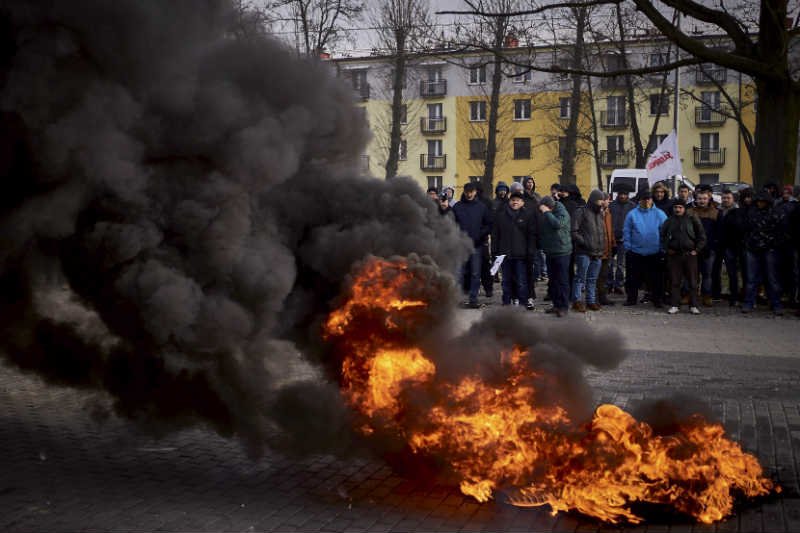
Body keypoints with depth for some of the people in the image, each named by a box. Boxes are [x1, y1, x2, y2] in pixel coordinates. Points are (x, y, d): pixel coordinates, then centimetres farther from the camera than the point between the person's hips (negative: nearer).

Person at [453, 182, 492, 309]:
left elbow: (489, 225, 6)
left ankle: (473, 299, 5)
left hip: (477, 245, 0)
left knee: (475, 274, 0)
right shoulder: (457, 206, 6)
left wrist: (479, 236, -7)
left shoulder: (482, 207, 5)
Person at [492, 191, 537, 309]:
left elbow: (532, 235, -1)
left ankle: (525, 301, 5)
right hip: (504, 254, 3)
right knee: (506, 280, 9)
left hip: (521, 254, -2)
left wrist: (530, 252, -8)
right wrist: (494, 251, 3)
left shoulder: (529, 215, 3)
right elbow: (495, 234, 9)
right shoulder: (501, 214, 8)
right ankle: (507, 302, 17)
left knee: (522, 281, -3)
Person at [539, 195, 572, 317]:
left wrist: (547, 212, -23)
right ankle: (556, 304, 19)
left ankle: (564, 306, 2)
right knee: (552, 281, 11)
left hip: (562, 252, -7)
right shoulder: (545, 216, 8)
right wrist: (542, 245, 13)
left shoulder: (562, 213, -12)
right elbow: (541, 232, 20)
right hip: (549, 252, 7)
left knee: (562, 280, -3)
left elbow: (557, 224, -31)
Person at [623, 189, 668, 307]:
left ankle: (656, 299, 17)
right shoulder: (632, 214, 2)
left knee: (655, 278, 6)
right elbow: (626, 232, 4)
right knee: (633, 277, 7)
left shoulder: (659, 214, 1)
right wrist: (628, 247, -2)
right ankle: (631, 298, 18)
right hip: (635, 253, 1)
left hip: (654, 253, 0)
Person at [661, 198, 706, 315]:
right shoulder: (669, 221, 8)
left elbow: (702, 236, 4)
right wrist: (666, 248, 7)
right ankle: (674, 305, 8)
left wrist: (697, 250, -3)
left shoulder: (692, 219, 1)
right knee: (674, 281, 3)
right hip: (673, 254, 2)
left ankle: (693, 306, 7)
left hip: (690, 254, -2)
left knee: (692, 282, 1)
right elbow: (662, 235, 19)